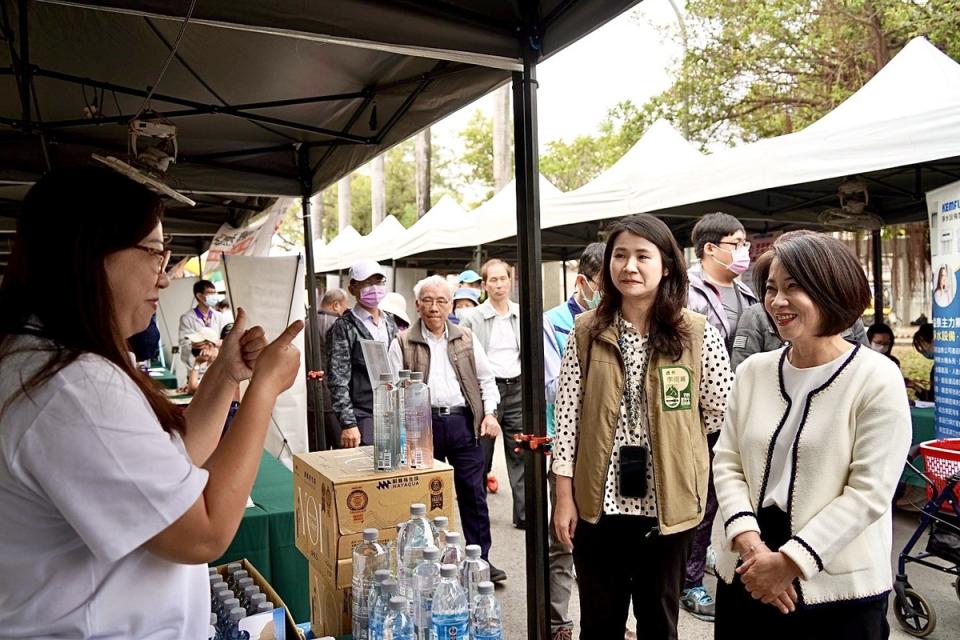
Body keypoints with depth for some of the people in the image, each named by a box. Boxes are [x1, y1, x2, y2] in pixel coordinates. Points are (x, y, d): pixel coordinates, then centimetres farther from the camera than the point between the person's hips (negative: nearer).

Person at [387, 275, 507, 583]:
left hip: (463, 422, 2)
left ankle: (480, 559, 18)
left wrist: (490, 413, 0)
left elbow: (486, 379, 12)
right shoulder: (402, 343, 3)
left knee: (474, 494, 6)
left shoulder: (466, 338, 9)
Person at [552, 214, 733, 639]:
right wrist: (564, 496, -3)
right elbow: (567, 419, -2)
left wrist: (670, 433, 4)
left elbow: (720, 413, 3)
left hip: (667, 503, 0)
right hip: (598, 501, 1)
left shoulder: (698, 333, -6)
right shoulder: (586, 332, -3)